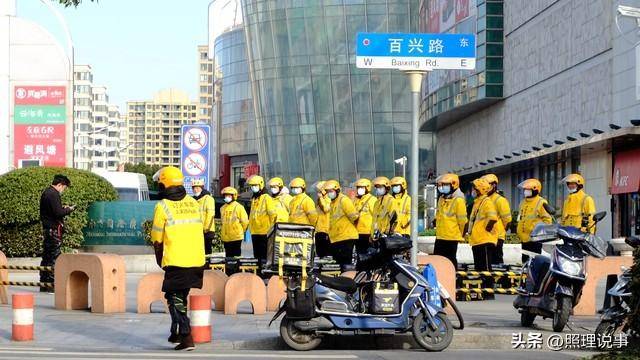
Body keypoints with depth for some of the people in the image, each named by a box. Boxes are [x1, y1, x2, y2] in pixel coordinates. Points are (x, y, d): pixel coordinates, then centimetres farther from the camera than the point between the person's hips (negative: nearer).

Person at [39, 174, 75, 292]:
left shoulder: (46, 192, 16)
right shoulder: (53, 194, -15)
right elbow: (58, 213, -22)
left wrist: (63, 208, 13)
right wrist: (68, 210, -5)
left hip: (46, 228, 10)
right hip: (54, 229, -10)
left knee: (46, 256, 13)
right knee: (54, 256, -7)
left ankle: (44, 283, 17)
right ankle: (51, 283, -8)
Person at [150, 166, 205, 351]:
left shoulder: (162, 207, -6)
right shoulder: (194, 203, 9)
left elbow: (157, 241, -1)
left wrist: (160, 263, 15)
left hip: (176, 262, -5)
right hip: (197, 261, 5)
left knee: (175, 298, 4)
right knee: (181, 296, 20)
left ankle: (186, 338, -6)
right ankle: (176, 333, 29)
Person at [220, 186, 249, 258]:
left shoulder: (238, 207, -6)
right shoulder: (223, 208, 11)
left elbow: (245, 221, -4)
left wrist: (240, 231, 3)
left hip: (236, 237, -5)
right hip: (226, 238, 5)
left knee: (236, 254, -3)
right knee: (228, 255, 9)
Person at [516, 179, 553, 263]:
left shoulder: (541, 202, -7)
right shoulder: (523, 203, 17)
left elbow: (547, 219, -8)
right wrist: (519, 231, 22)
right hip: (524, 237, 8)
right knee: (525, 259, 11)